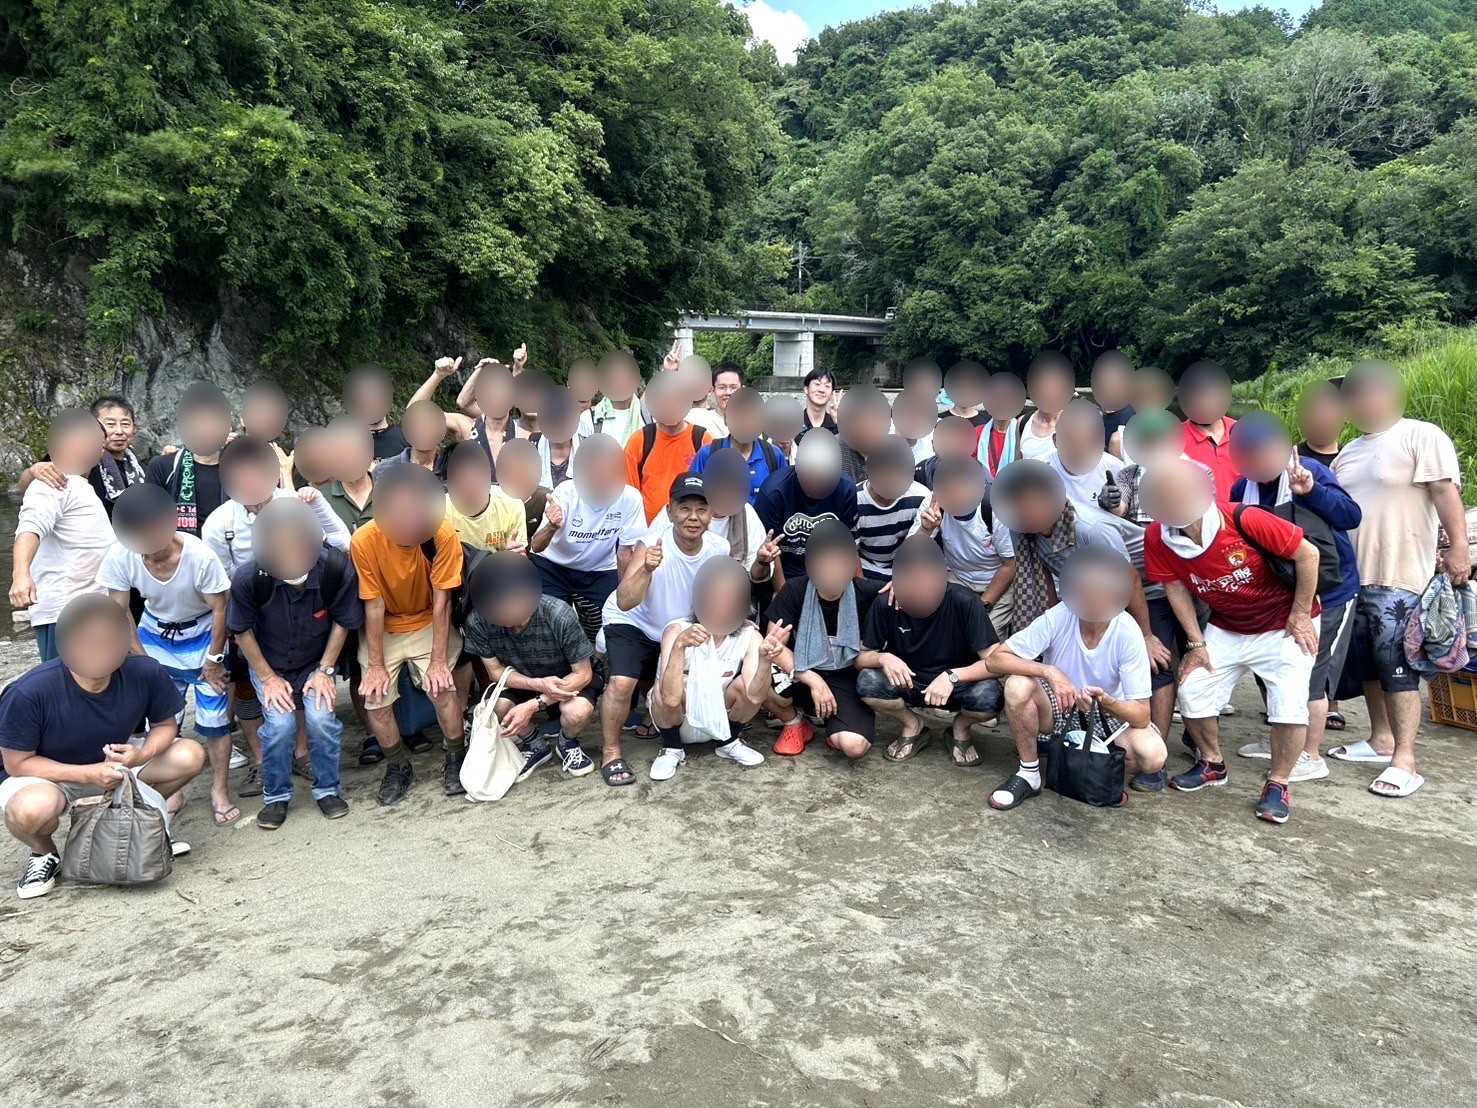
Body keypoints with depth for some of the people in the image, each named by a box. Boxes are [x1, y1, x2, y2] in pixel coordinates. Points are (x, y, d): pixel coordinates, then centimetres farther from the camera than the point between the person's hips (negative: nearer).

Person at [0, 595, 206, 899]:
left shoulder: (145, 673, -22)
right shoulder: (30, 692, -31)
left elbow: (165, 725, -5)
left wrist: (141, 755, -27)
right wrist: (89, 774, -31)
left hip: (112, 764, 4)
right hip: (43, 776, -3)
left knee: (190, 756, -17)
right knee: (32, 808, -39)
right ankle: (43, 853, 0)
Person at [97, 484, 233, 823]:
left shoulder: (200, 556, -32)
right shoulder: (119, 557, -26)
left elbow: (220, 609, -18)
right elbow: (120, 612, -10)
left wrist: (213, 659, -10)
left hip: (202, 636, -2)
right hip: (155, 636, 2)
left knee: (214, 716, -1)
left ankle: (219, 790, 15)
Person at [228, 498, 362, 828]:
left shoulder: (337, 570, -29)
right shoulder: (248, 577, -28)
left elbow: (342, 622, -10)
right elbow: (242, 630, -10)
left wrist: (325, 671, -10)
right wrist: (268, 678, -8)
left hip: (317, 661, 0)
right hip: (269, 663, 0)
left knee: (321, 719, -18)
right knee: (280, 724, -17)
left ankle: (327, 790, 7)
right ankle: (276, 796, 9)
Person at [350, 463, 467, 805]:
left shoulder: (444, 535, -26)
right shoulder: (364, 541, -26)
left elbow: (442, 600, -20)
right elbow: (374, 606, -17)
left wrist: (439, 660, -19)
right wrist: (376, 665, -13)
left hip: (429, 622, -1)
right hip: (384, 629, 1)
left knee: (442, 687, -18)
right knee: (375, 699, -11)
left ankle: (456, 758, 7)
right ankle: (398, 767, 15)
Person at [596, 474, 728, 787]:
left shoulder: (719, 550, -18)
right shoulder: (652, 546, -30)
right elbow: (624, 602, -42)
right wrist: (647, 569, -57)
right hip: (632, 624, -5)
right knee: (622, 683, -26)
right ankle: (611, 753, -7)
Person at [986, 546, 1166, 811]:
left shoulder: (1128, 634, -22)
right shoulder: (1057, 618, -23)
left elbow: (1141, 716, -22)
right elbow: (995, 660, -23)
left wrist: (1106, 702, -43)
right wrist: (1049, 672, -36)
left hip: (1110, 714, 0)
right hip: (1058, 710, 0)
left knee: (1153, 755, -29)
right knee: (1018, 685, -31)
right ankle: (1028, 774, -10)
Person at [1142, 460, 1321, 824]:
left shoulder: (1244, 521, -31)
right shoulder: (1158, 538, -18)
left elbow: (1308, 553, -20)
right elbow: (1176, 587, -4)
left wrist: (1300, 615, -13)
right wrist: (1196, 643, -5)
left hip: (1283, 625, -4)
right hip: (1226, 628, 4)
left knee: (1289, 703, -16)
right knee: (1192, 690, -4)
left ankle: (1278, 784, 6)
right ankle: (1212, 764, 23)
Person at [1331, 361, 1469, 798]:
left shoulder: (1422, 437, -4)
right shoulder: (1349, 452, 19)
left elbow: (1446, 492, -13)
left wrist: (1458, 547, -21)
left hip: (1399, 576, -8)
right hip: (1352, 575, 8)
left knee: (1397, 666, -10)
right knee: (1366, 663, 13)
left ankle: (1404, 761, -8)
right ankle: (1381, 740, 25)